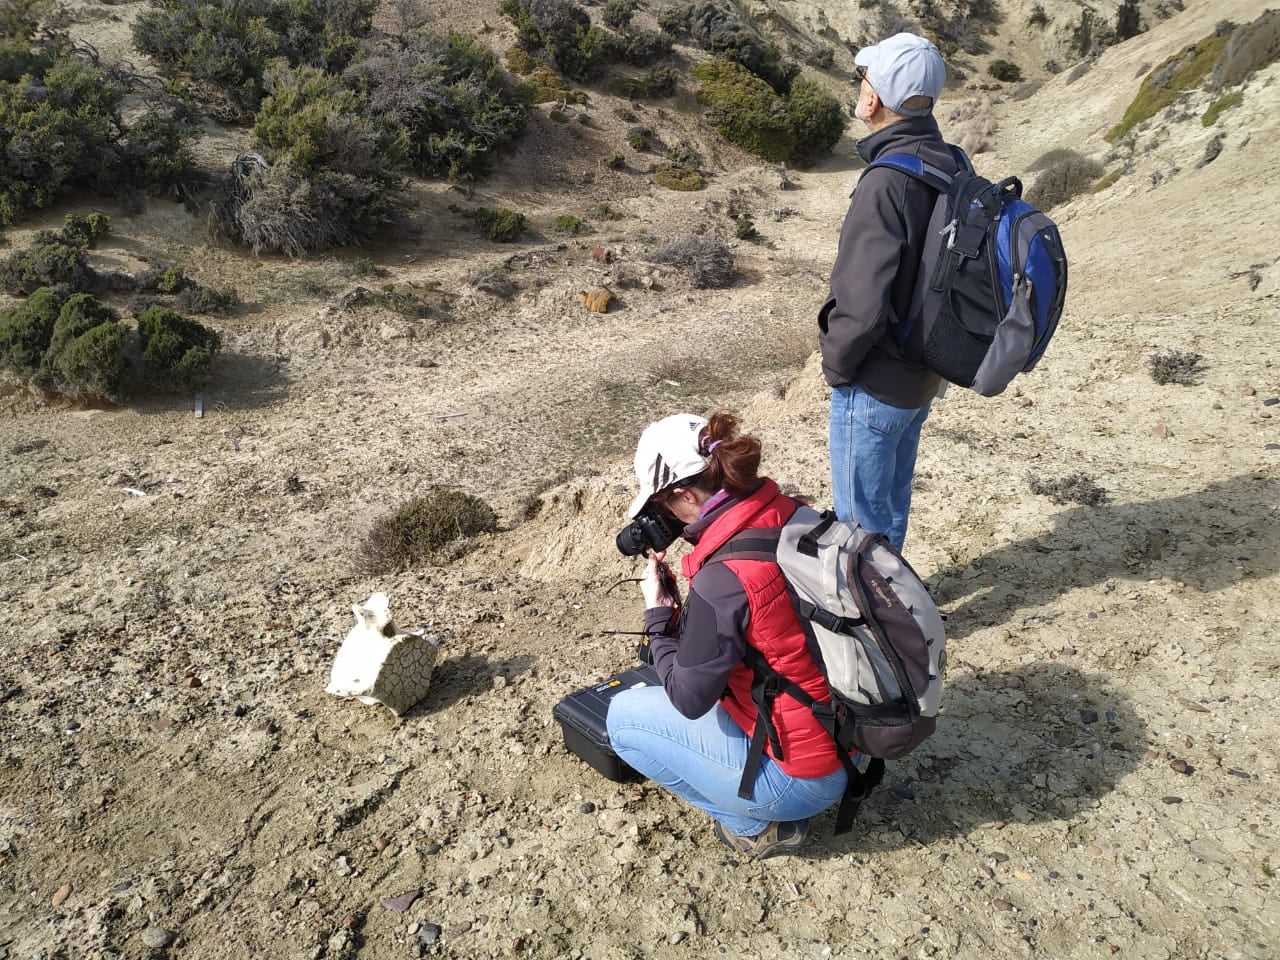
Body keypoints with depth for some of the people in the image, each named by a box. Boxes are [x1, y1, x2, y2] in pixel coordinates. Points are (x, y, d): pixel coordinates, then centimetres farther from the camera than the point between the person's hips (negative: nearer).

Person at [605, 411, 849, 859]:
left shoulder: (722, 578, -29)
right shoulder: (793, 517, -6)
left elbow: (688, 699, -15)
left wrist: (657, 614, -5)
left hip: (804, 776, -8)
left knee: (623, 716, 5)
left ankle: (756, 824, 9)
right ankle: (769, 806, 21)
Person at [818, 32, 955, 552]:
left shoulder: (887, 182, -25)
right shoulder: (950, 166, 2)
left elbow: (861, 304, -28)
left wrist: (836, 363, -10)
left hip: (874, 384, -8)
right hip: (922, 374, 9)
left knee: (860, 517, 8)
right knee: (892, 504, 24)